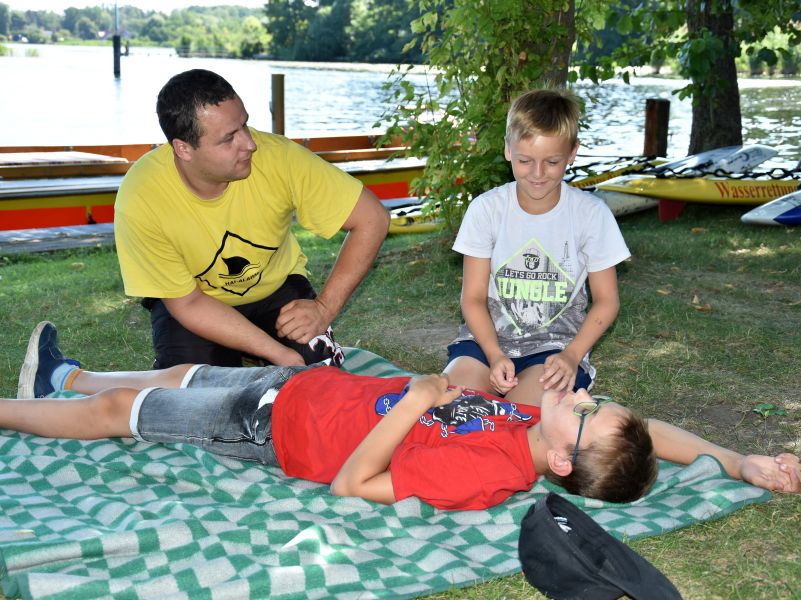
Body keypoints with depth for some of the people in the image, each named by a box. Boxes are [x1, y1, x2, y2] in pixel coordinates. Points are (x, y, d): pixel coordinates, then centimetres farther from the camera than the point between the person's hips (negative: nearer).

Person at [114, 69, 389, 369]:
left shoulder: (277, 156, -28)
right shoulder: (139, 200, -30)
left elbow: (372, 218, -20)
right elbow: (187, 303, -21)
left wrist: (325, 308, -26)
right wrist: (278, 353, -29)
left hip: (277, 289, 1)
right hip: (196, 300, 0)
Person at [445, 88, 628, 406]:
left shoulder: (591, 213, -5)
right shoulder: (486, 208, -4)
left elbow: (606, 300, 2)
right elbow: (474, 297, -1)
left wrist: (572, 356, -14)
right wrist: (494, 356, -18)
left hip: (556, 345, -1)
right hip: (489, 338, 1)